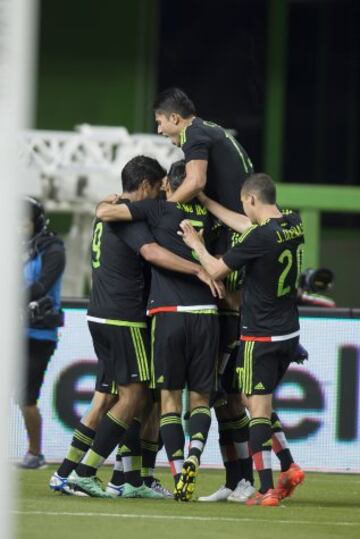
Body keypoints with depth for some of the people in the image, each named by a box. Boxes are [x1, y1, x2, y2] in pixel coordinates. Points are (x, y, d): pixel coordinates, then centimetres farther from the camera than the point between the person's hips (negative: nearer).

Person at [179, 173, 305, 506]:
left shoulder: (260, 238, -20)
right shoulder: (294, 225, 3)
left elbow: (216, 270, -10)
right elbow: (246, 226, 19)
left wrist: (196, 244, 9)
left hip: (260, 336, -8)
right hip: (290, 333, 8)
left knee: (258, 408, -4)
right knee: (259, 403, 21)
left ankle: (267, 489, -7)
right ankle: (289, 468, 14)